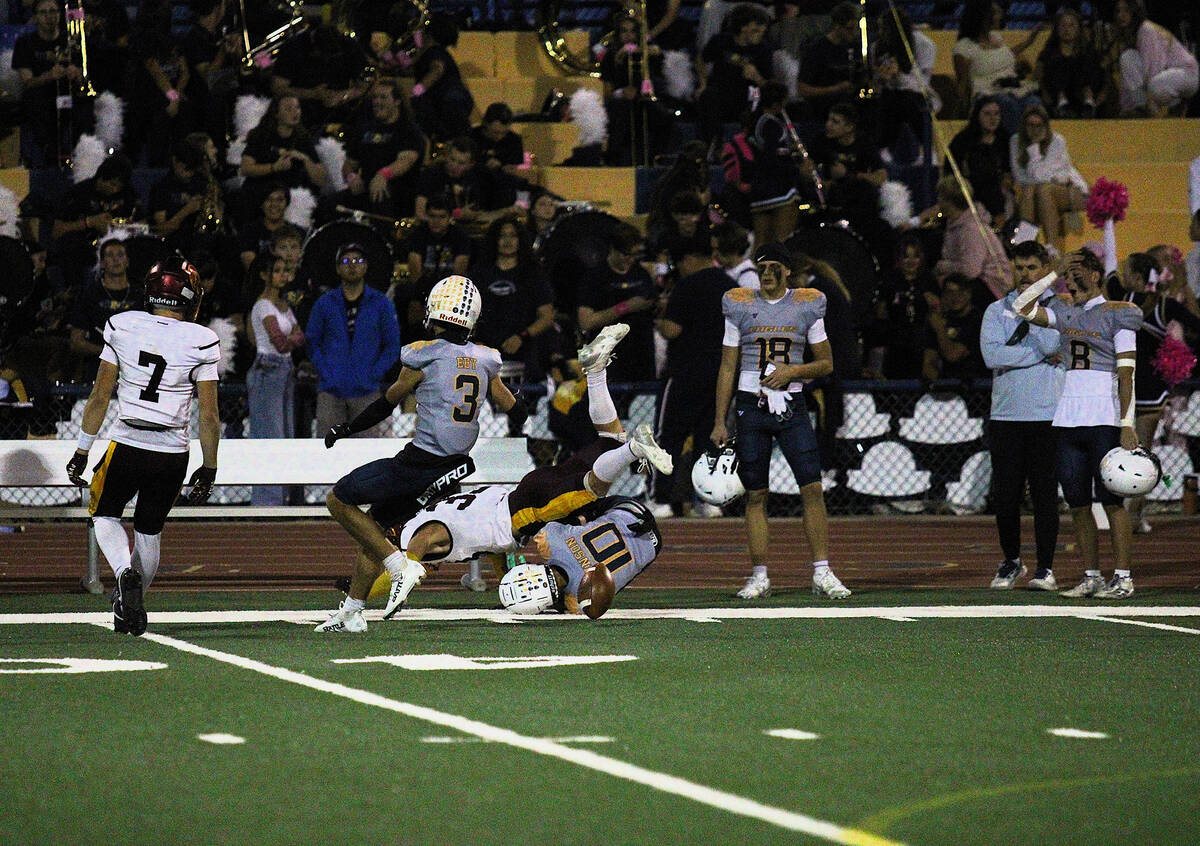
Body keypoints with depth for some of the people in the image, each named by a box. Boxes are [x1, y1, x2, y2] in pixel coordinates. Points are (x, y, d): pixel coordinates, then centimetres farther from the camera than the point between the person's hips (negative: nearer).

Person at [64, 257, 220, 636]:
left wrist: (83, 451, 10)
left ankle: (126, 572, -9)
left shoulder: (122, 327, -3)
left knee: (104, 515, 19)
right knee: (150, 530, 20)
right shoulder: (201, 342, -6)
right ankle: (130, 610, 26)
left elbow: (100, 396, 1)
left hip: (126, 445, -1)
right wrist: (209, 469, 8)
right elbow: (208, 415, -4)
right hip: (173, 453, 1)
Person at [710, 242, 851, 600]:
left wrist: (793, 370, -10)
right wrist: (719, 422, 4)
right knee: (755, 494, 1)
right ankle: (759, 576, 7)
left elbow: (826, 363, 9)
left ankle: (822, 573, -5)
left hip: (791, 407, 0)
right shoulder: (740, 306, 5)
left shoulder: (807, 306, 5)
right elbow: (728, 368, 8)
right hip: (752, 406, 0)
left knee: (813, 488, -9)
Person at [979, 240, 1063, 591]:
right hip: (1005, 415, 2)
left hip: (1047, 415, -2)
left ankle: (1045, 568, 4)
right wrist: (1041, 356, -8)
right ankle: (1011, 562, 17)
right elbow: (991, 355, -5)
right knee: (1005, 494, 2)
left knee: (1045, 493, -2)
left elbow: (1054, 345, -12)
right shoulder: (996, 310, 11)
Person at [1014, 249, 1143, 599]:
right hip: (1067, 419, 6)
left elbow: (1127, 373, -6)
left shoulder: (1117, 315, -1)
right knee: (1077, 504, 5)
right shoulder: (1066, 313, 16)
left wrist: (1127, 424, -12)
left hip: (1104, 419, -6)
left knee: (1111, 500, -7)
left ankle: (1123, 578, -4)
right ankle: (1091, 577, 11)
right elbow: (1022, 308, 13)